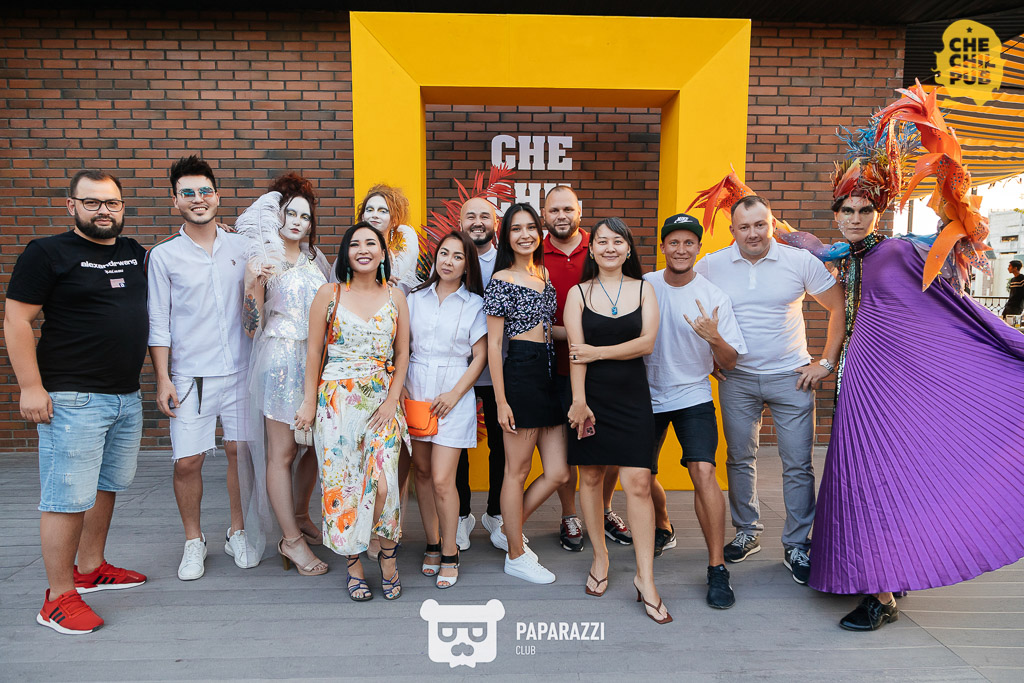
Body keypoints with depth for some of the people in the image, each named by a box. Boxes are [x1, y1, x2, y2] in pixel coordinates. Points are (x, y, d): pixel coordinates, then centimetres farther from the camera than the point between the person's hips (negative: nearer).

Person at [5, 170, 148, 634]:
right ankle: (59, 597, 8)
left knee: (107, 486, 16)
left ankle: (91, 568, 32)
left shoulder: (134, 253, 13)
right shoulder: (48, 253, -5)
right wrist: (30, 387, -14)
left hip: (127, 396, 7)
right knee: (68, 497, -3)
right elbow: (16, 321, -7)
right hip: (73, 399, -7)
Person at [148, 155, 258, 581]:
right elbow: (158, 322, 0)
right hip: (191, 375, -2)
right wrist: (162, 379, -4)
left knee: (240, 451, 7)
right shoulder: (164, 255, 0)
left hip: (240, 370, 2)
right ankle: (194, 541, 20)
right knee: (187, 461, -1)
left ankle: (238, 533, 25)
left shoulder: (241, 247, 7)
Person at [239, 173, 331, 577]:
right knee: (282, 452, -1)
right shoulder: (262, 260, -4)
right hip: (281, 359, -6)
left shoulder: (314, 261, 14)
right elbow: (252, 327, -9)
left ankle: (300, 516, 31)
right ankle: (291, 540, 8)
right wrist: (253, 285, -22)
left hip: (316, 358, 6)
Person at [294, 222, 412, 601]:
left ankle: (388, 555, 17)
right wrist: (309, 401, 2)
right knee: (342, 482, 1)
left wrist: (392, 400, -3)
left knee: (384, 482, -9)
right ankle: (354, 564, 19)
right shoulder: (329, 294, 3)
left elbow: (402, 353, 6)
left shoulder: (395, 296, 7)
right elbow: (313, 350, 4)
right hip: (337, 399, 0)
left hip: (383, 400, 1)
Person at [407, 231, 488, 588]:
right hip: (415, 393, 3)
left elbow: (480, 356, 0)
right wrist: (400, 386, -2)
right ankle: (432, 545, 24)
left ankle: (450, 553, 11)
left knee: (442, 480, -7)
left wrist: (454, 394, -9)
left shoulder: (475, 304, 1)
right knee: (422, 471, 8)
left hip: (453, 396, -3)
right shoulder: (416, 299, 9)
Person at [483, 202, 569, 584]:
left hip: (549, 373, 8)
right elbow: (493, 343, -9)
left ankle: (507, 530, 27)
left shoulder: (545, 275, 16)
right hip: (519, 373, -7)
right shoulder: (501, 280, -5)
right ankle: (516, 556, 19)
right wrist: (500, 400, -13)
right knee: (518, 470, 3)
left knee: (559, 473, 7)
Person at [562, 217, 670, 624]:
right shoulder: (578, 293, 4)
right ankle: (600, 557, 27)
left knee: (638, 483, -5)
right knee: (591, 477, 8)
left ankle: (645, 578, 2)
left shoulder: (643, 289, 7)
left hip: (632, 396, 0)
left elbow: (647, 343, -5)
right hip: (591, 396, 1)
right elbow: (576, 352, -5)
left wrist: (599, 352, -11)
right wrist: (578, 400, -15)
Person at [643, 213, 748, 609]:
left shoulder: (714, 297, -9)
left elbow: (730, 363, -8)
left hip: (693, 395, -3)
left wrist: (715, 339, -28)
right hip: (647, 394, 3)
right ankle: (663, 529, 43)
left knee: (703, 472, -20)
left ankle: (717, 568, -8)